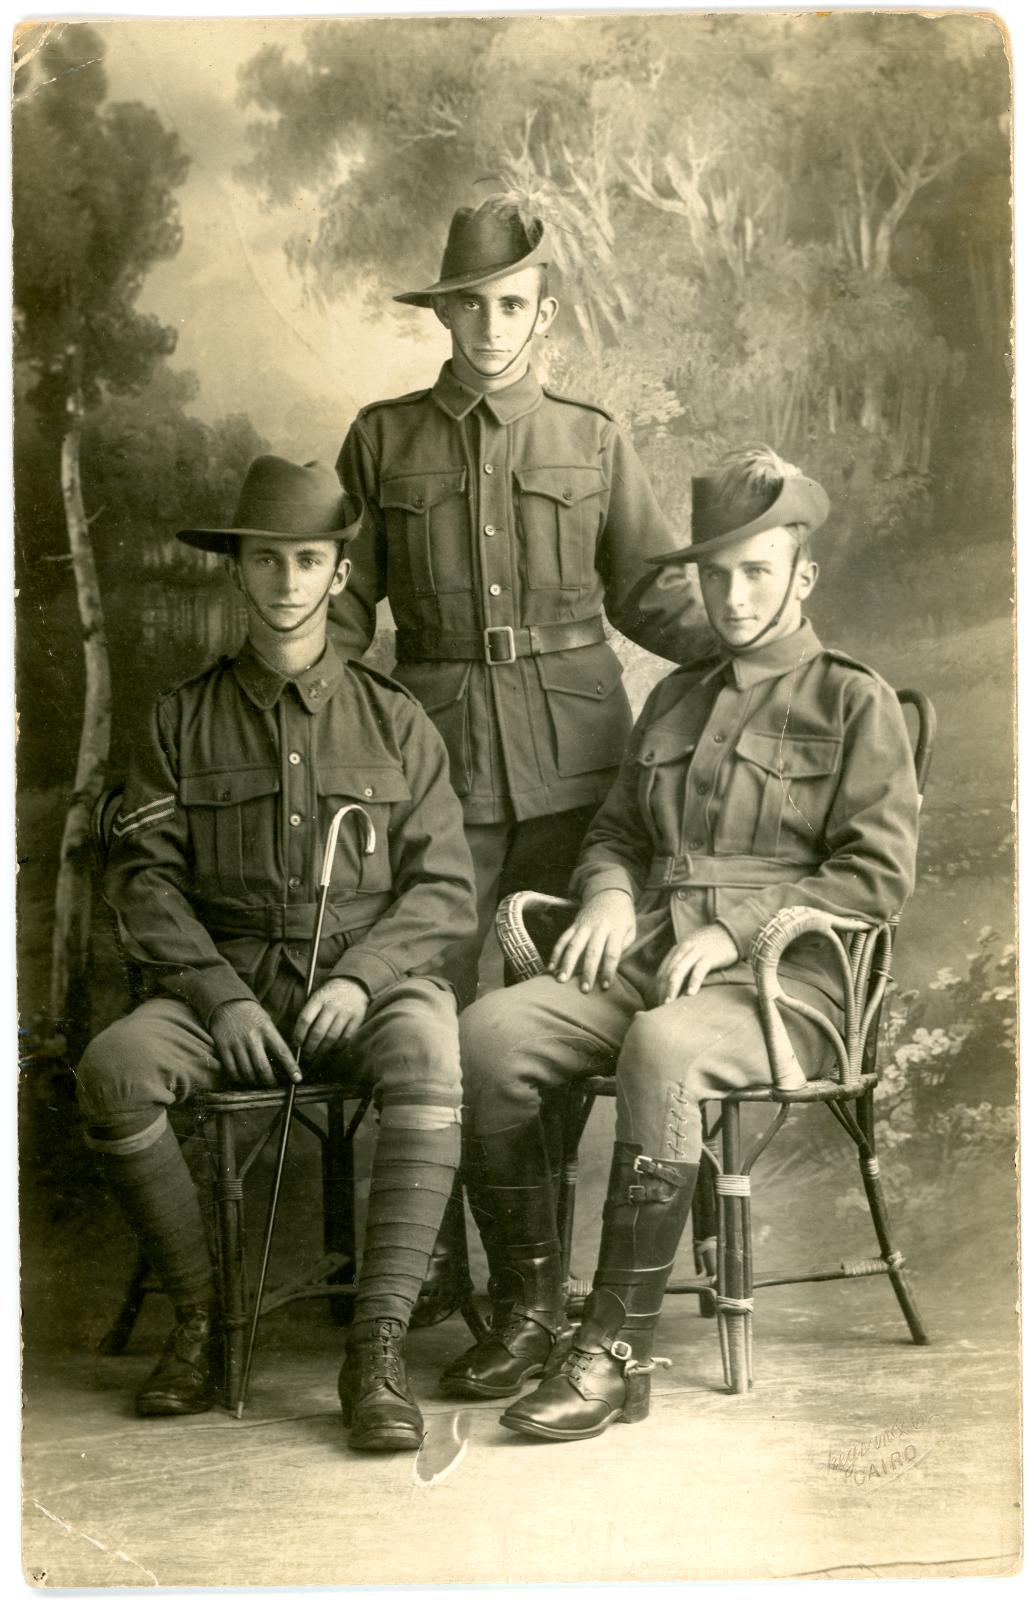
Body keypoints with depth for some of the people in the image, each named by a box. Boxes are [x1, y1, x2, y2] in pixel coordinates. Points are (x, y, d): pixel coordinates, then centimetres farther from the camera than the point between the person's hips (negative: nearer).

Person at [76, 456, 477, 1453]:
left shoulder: (393, 720, 12)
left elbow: (443, 885, 7)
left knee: (429, 1064, -35)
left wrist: (360, 976, -11)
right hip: (225, 979, 1)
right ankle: (199, 1317, -10)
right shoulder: (185, 718, 11)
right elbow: (144, 877, 4)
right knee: (111, 1069, -28)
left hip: (371, 982, -1)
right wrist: (222, 997, -11)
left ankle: (378, 1346, -30)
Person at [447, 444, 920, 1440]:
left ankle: (618, 1349, -32)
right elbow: (615, 832, 29)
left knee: (661, 1046, -39)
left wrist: (734, 927, -13)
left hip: (782, 982, -5)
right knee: (488, 1031, -22)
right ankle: (530, 1313, -12)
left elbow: (877, 877, -3)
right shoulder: (675, 698, 23)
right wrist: (611, 895, 4)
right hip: (648, 960, 6)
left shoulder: (855, 703, 6)